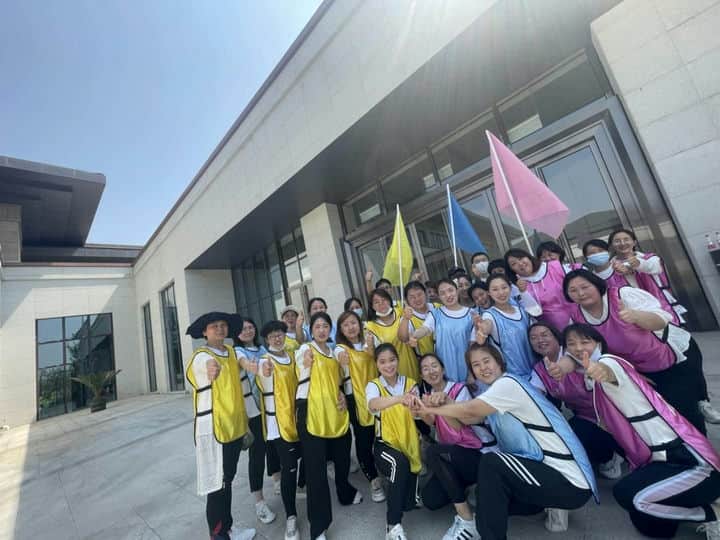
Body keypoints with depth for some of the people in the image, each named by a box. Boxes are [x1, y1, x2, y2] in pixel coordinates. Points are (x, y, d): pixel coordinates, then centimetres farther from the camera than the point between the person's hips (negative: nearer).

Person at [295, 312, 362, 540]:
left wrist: (342, 394, 4)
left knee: (342, 458, 19)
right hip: (312, 414, -6)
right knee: (316, 468, 0)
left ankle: (346, 494, 47)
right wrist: (306, 365, -15)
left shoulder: (333, 352, 12)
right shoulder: (305, 350, -6)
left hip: (336, 414, 6)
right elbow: (303, 384, -4)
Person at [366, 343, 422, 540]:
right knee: (400, 463, -34)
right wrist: (400, 398, -53)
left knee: (410, 502, -3)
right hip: (385, 444, -3)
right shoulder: (373, 385, -11)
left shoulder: (410, 383, -4)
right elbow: (373, 405, -34)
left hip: (409, 444, 3)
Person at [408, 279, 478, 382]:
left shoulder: (471, 314, -2)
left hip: (465, 369, 0)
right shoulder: (435, 314, -2)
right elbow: (424, 328, -20)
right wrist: (413, 337, -38)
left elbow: (474, 343, 1)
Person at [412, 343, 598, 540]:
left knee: (490, 462, -24)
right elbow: (470, 418, 5)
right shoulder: (497, 391, 10)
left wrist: (429, 409, -12)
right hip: (545, 469, 9)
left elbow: (469, 410, -23)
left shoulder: (508, 383, -18)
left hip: (571, 482, -9)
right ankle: (551, 506, 19)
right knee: (486, 491, 15)